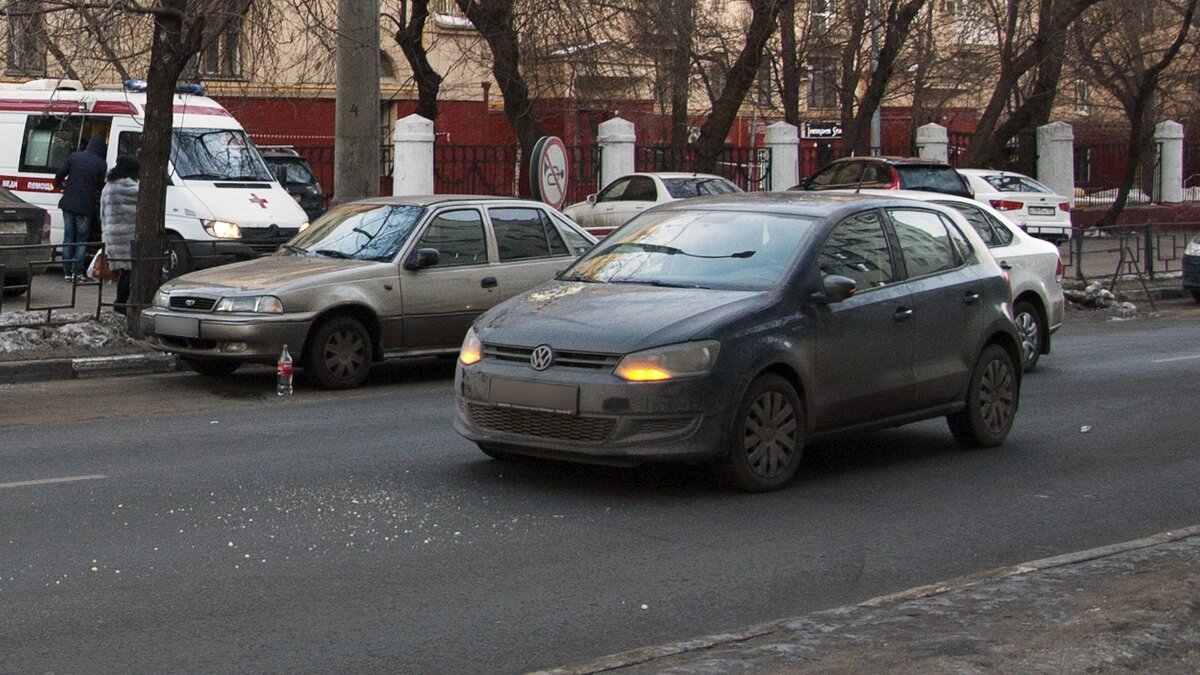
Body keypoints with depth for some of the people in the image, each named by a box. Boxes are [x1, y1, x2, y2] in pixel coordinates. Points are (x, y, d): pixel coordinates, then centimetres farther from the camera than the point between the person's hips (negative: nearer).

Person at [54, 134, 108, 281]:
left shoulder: (74, 157, -1)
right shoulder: (101, 164, -8)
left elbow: (60, 175, 5)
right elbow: (100, 186, -2)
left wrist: (58, 186, 25)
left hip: (68, 203, 3)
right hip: (85, 207, -3)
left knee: (68, 238, 12)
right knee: (82, 240, 8)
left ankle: (67, 272, 11)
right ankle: (77, 271, 1)